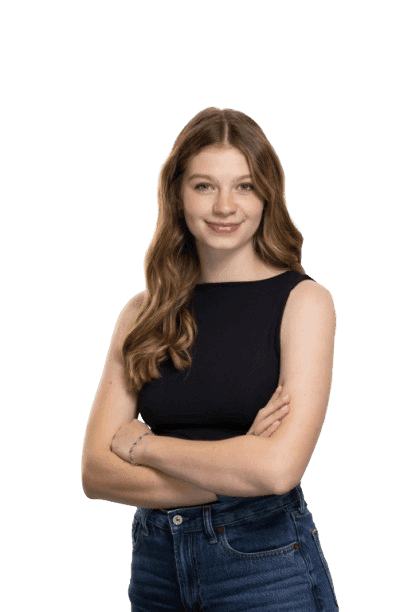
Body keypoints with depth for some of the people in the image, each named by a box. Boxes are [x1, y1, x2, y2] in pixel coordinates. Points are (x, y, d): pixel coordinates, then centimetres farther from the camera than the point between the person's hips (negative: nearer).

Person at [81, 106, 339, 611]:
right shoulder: (143, 312, 2)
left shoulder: (303, 300, -8)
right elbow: (96, 473, -4)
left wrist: (142, 444, -10)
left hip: (266, 565, -3)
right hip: (156, 560, 4)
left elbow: (279, 467, -20)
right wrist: (233, 473, -15)